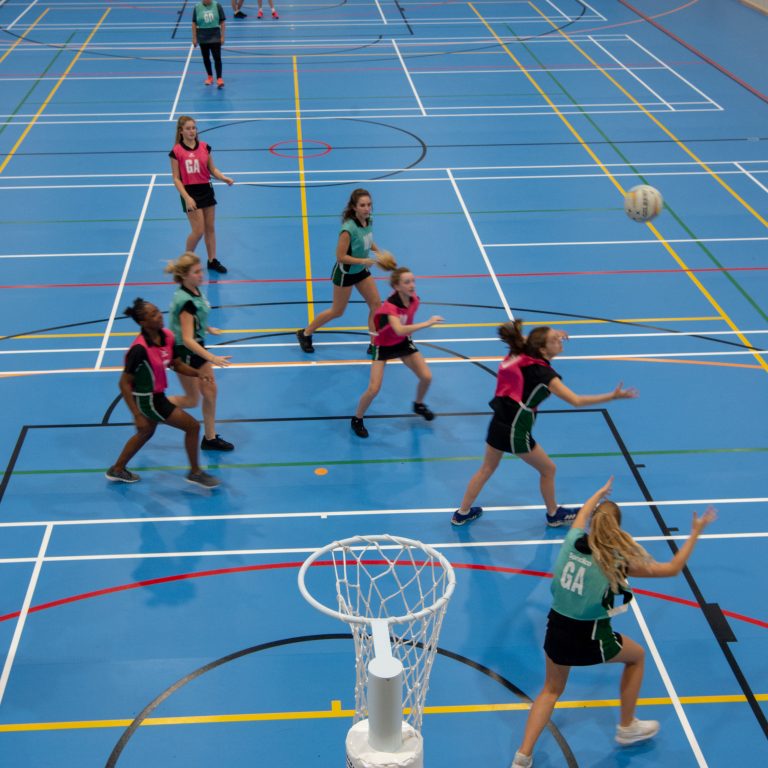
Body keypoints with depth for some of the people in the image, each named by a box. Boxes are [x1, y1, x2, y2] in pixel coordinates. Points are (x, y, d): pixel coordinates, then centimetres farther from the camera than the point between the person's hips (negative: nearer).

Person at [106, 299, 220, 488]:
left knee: (147, 432, 29)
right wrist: (137, 415, -26)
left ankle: (117, 469, 47)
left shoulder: (167, 336, -7)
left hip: (156, 396, 9)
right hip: (147, 399, -8)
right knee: (192, 426, -1)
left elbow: (177, 364, 8)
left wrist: (198, 373, -10)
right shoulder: (139, 349, -30)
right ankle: (195, 472, 19)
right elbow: (125, 383, -24)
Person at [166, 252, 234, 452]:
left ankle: (210, 438, 25)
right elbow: (187, 340, -33)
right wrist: (212, 358, -39)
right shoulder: (186, 301, -31)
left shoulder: (195, 291, -4)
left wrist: (208, 328, 27)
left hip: (197, 347, 8)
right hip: (184, 352, -8)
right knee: (192, 400, 6)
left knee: (210, 391, 12)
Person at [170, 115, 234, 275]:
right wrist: (186, 198, -18)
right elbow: (176, 179, -9)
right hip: (190, 192, -5)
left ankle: (212, 260, 24)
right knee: (198, 231, -7)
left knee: (210, 228, 11)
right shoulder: (176, 151, -10)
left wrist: (224, 178, -11)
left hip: (206, 190, 5)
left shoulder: (204, 147, 1)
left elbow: (212, 169, 9)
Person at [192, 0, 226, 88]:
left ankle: (219, 79, -9)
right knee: (206, 58, 11)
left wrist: (222, 36, -4)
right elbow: (194, 23, 1)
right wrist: (194, 38, 0)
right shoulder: (197, 8, -4)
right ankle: (210, 77, 26)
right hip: (202, 37, 2)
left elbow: (222, 22, -2)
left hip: (215, 37, -2)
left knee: (217, 58, -9)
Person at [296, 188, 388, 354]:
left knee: (376, 304, 4)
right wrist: (364, 261, -28)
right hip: (345, 273, -7)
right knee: (337, 312, 8)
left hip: (361, 271, 7)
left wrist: (379, 252, -3)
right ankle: (305, 334, 28)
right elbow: (341, 257, -28)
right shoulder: (349, 229, -33)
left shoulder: (369, 221, -9)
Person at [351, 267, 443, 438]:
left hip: (403, 342, 6)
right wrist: (427, 323, -57)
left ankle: (419, 405, 33)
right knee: (374, 389, -14)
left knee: (426, 377, 1)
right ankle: (357, 420, 13)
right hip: (383, 346, -6)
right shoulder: (390, 306, -38)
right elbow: (399, 330, -56)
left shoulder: (413, 299, -17)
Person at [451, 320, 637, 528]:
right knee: (548, 469, 16)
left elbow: (523, 339, 26)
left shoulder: (520, 355, -2)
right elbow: (576, 401, -27)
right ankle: (553, 514, 33)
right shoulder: (543, 374, -21)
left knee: (487, 468, 23)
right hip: (516, 432, -7)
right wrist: (613, 396, -29)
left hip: (498, 423, 7)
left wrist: (552, 335, 23)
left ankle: (462, 513, 32)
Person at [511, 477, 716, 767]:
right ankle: (627, 727, 39)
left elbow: (582, 514, 21)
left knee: (552, 690, 25)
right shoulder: (618, 561, -16)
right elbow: (673, 568, -4)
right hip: (589, 638, -4)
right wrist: (695, 532, 6)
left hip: (556, 629, 4)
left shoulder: (573, 541, -6)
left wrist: (602, 492, 40)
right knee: (637, 655, 26)